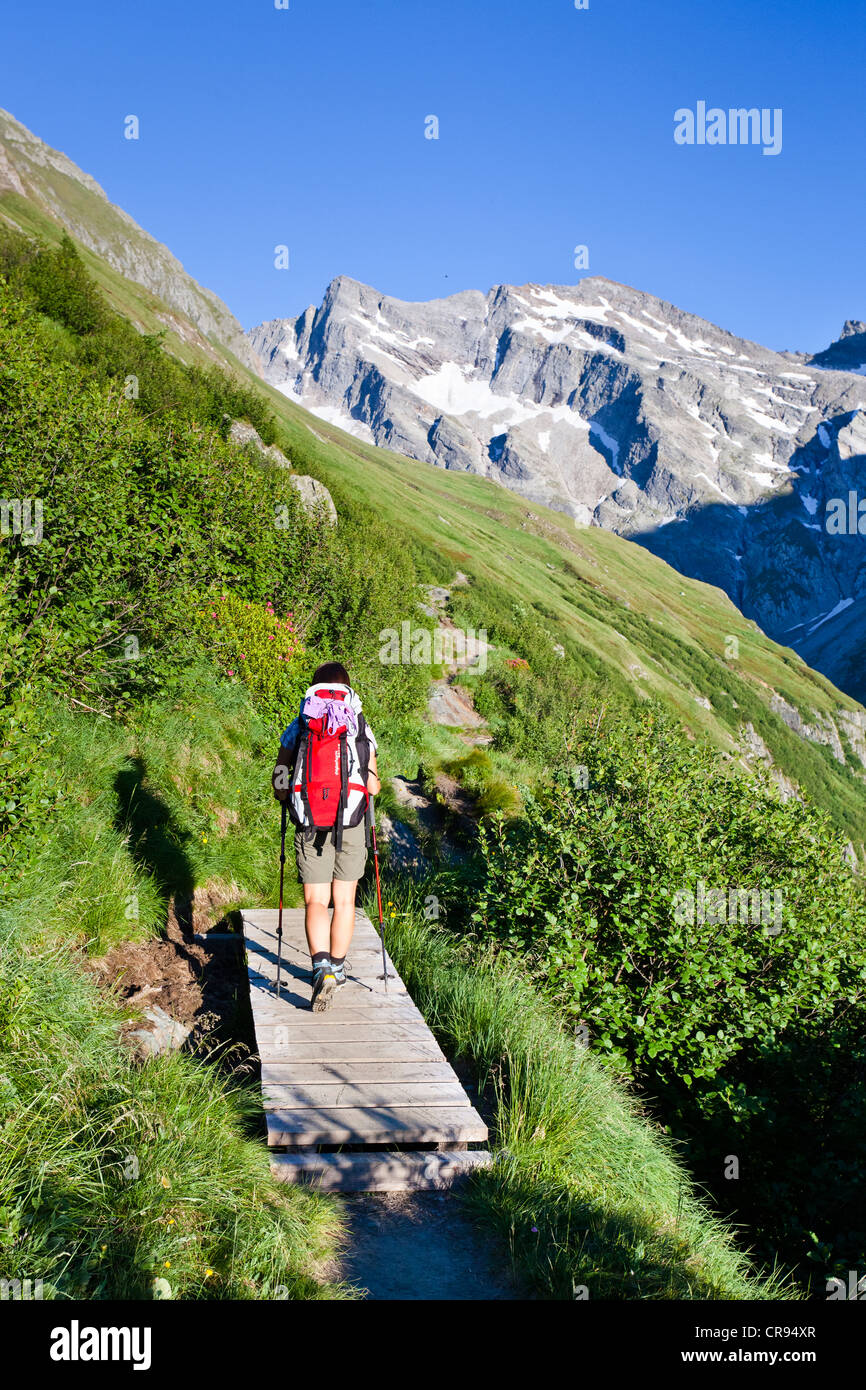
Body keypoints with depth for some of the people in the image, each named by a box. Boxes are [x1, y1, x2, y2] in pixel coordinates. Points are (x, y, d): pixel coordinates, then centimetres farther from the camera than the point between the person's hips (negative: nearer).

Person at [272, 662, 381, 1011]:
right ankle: (337, 968, 23)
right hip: (351, 826, 0)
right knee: (344, 900, 14)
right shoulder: (361, 729, 6)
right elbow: (373, 787, 6)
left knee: (316, 901, 1)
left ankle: (322, 967, -20)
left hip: (309, 828, 0)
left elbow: (279, 785, 4)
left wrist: (289, 797, 25)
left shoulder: (297, 729, 7)